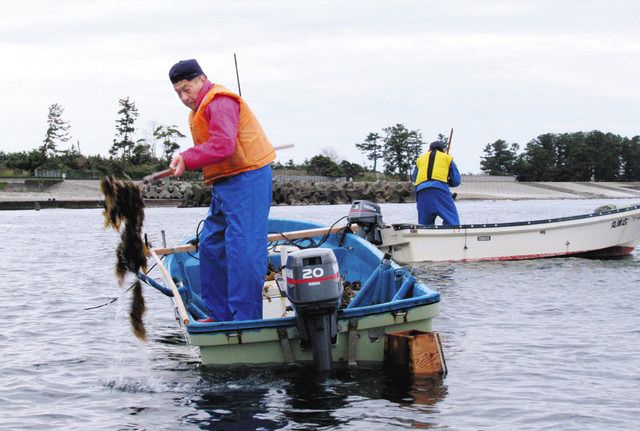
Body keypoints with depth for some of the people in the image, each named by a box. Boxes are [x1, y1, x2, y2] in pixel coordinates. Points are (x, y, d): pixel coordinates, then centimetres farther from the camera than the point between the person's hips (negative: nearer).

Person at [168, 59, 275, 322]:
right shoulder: (199, 109, 21)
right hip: (226, 184, 11)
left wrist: (187, 159, -24)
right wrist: (186, 159, 4)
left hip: (247, 181, -11)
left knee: (241, 249, -14)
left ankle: (246, 319, -13)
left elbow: (223, 145, -26)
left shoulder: (219, 103, -14)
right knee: (211, 246, 14)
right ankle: (221, 315, 20)